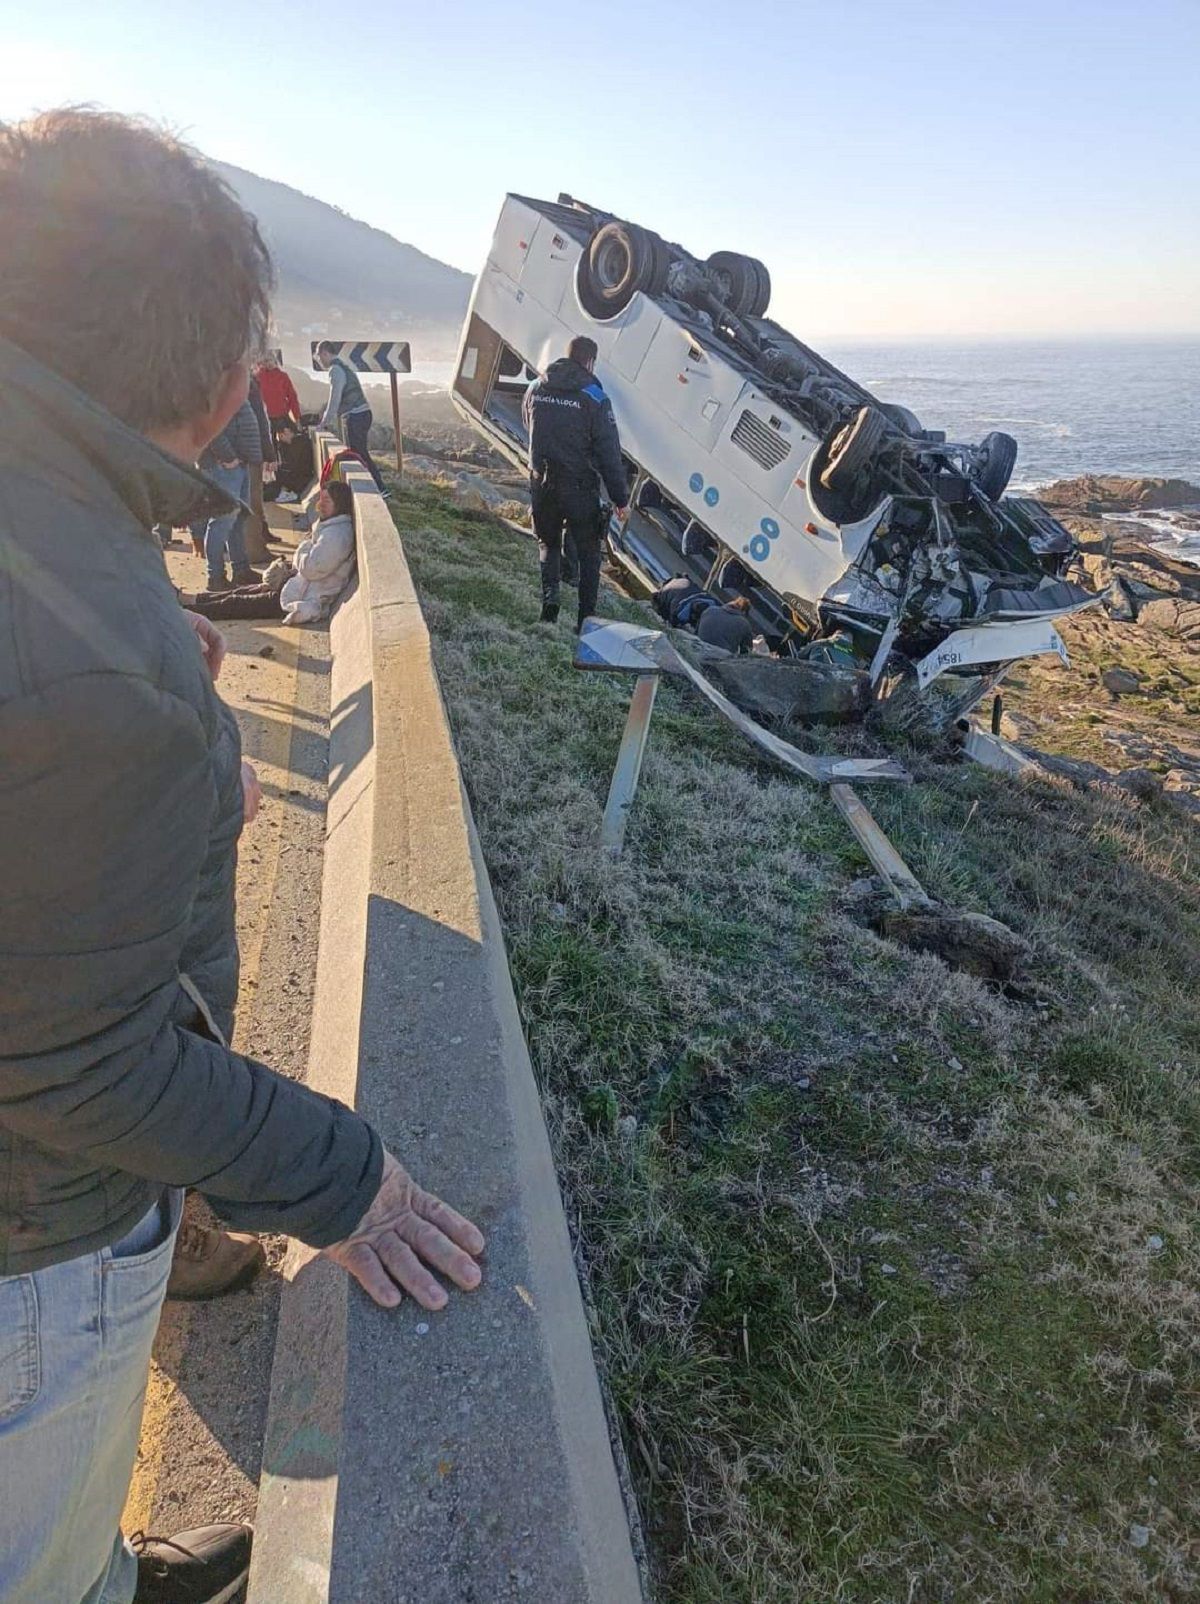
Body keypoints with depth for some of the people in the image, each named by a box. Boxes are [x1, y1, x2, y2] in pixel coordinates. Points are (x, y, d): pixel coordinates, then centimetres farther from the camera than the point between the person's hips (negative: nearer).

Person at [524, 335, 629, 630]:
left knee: (548, 543, 22)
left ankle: (549, 597, 2)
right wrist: (620, 497, -4)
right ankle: (586, 619, 8)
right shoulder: (594, 398, -12)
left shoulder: (535, 390, 4)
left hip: (541, 484, 4)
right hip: (579, 487, -4)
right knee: (588, 551, 10)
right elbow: (609, 453, -10)